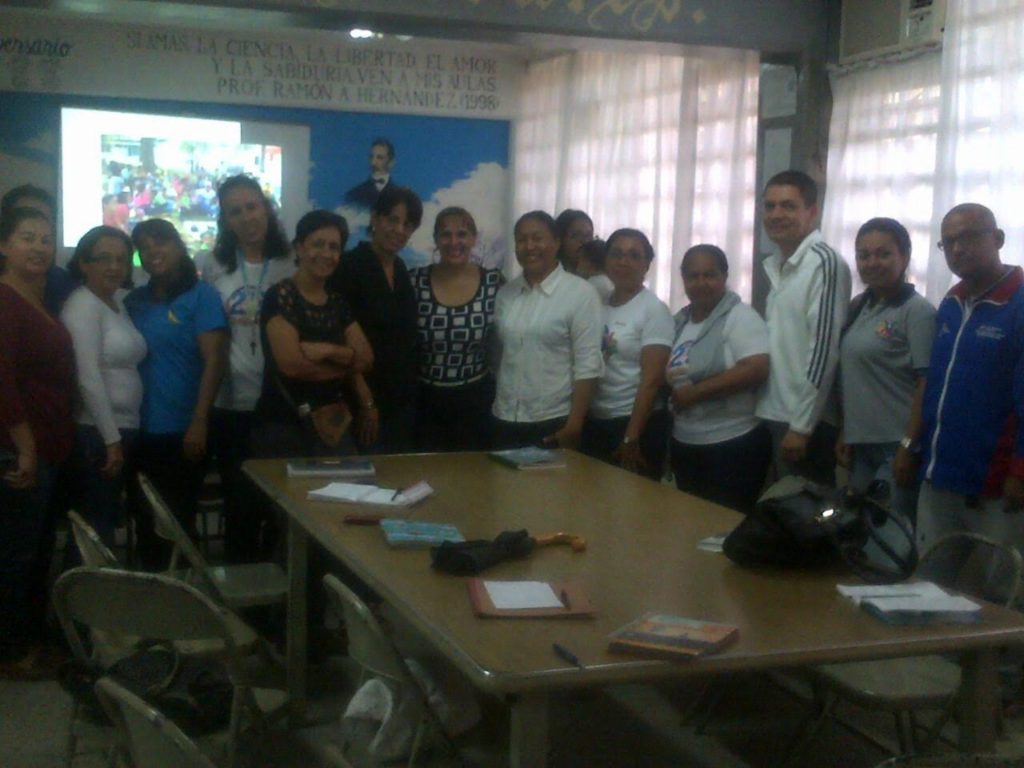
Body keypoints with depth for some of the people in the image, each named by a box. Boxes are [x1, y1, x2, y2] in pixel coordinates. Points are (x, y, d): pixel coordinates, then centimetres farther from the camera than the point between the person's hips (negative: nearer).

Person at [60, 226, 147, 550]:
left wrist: (119, 436, 8)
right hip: (95, 434, -8)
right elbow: (88, 378, -19)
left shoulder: (118, 303, 13)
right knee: (95, 529, -3)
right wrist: (110, 439, -19)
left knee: (106, 523, 14)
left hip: (123, 429, 8)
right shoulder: (83, 306, -12)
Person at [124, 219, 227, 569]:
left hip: (181, 431, -5)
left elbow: (214, 361, -11)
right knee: (144, 522, 13)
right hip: (140, 431, 5)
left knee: (178, 522, 5)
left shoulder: (201, 295, -4)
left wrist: (199, 423, -18)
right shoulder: (133, 301, 10)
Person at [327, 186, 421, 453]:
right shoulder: (349, 266, -10)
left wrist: (411, 389, 10)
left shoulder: (402, 271, 12)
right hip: (366, 400, -7)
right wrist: (365, 399, -16)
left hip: (403, 399, 7)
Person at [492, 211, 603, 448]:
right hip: (505, 421, 5)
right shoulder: (505, 294, 9)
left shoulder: (580, 293, -7)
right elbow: (495, 354, 12)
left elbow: (587, 365, -11)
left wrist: (574, 426, -15)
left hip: (553, 423, -4)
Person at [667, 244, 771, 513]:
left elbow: (756, 370, -23)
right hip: (684, 446, 7)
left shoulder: (740, 317, -11)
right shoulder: (679, 320, 10)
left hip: (733, 447, -7)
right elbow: (666, 372, 19)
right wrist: (674, 394, -1)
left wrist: (694, 392, -20)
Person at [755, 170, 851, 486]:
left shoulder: (825, 262, -13)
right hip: (774, 415, 8)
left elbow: (824, 349, -18)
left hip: (806, 422, -8)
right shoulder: (776, 265, 13)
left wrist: (801, 425, -19)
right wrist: (783, 420, 12)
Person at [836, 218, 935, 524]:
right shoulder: (857, 307, 10)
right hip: (861, 444, 7)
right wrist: (844, 433, 11)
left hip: (897, 445, -7)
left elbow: (927, 385, -14)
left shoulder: (917, 311, -10)